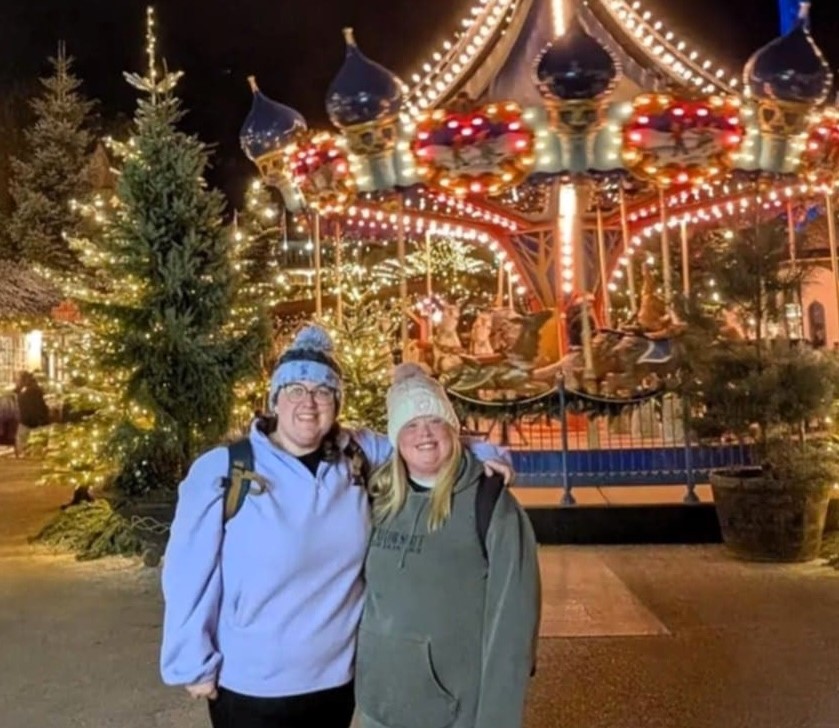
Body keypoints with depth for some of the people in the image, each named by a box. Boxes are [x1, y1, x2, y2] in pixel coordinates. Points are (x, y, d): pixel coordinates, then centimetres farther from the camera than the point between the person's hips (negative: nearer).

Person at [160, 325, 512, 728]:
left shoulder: (361, 456, -3)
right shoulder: (221, 470, -13)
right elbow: (190, 575, -10)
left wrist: (477, 454, -6)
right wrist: (193, 664, -7)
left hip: (336, 680, 4)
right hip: (249, 690, -3)